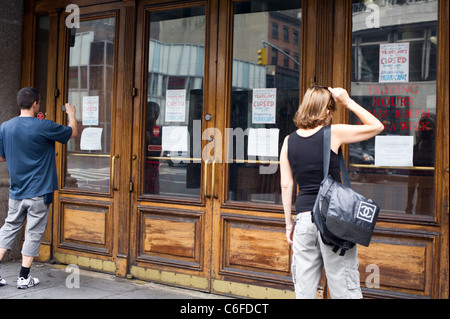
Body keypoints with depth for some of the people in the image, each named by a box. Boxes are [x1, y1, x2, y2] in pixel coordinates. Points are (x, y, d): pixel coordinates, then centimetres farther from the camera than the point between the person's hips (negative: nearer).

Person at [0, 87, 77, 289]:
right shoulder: (43, 127, -14)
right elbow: (73, 132, 1)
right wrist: (71, 113, 19)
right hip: (38, 192, -5)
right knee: (34, 233, 5)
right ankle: (24, 277, 11)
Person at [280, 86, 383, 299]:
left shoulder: (289, 141, 6)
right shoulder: (333, 133, -6)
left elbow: (286, 185, 8)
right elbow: (377, 126, 5)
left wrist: (289, 223, 14)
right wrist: (348, 103, 7)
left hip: (303, 218, 4)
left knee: (304, 290, 10)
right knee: (345, 290, 4)